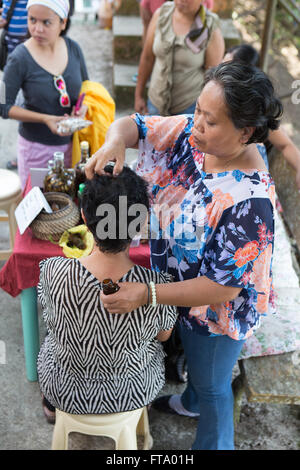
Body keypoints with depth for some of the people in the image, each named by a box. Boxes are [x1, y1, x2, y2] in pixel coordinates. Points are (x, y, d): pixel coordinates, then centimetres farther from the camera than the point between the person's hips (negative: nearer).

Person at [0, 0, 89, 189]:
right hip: (36, 146, -3)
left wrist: (83, 106, -11)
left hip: (71, 142, 3)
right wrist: (44, 119, -23)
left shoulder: (73, 48, -5)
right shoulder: (20, 58, -16)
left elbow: (85, 86, 11)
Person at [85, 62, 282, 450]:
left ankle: (213, 443, 53)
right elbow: (131, 125, -8)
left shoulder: (248, 200, -39)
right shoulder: (190, 134, -17)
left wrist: (147, 294, -37)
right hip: (182, 287, 8)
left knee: (211, 384, 22)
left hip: (216, 310, -7)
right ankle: (191, 402, 69)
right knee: (192, 355, 36)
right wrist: (115, 142, -32)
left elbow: (223, 288, -34)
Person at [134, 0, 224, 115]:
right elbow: (147, 57, 3)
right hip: (156, 101, 4)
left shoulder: (212, 31, -17)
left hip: (190, 106, -3)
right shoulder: (161, 14, -6)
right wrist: (138, 95, 8)